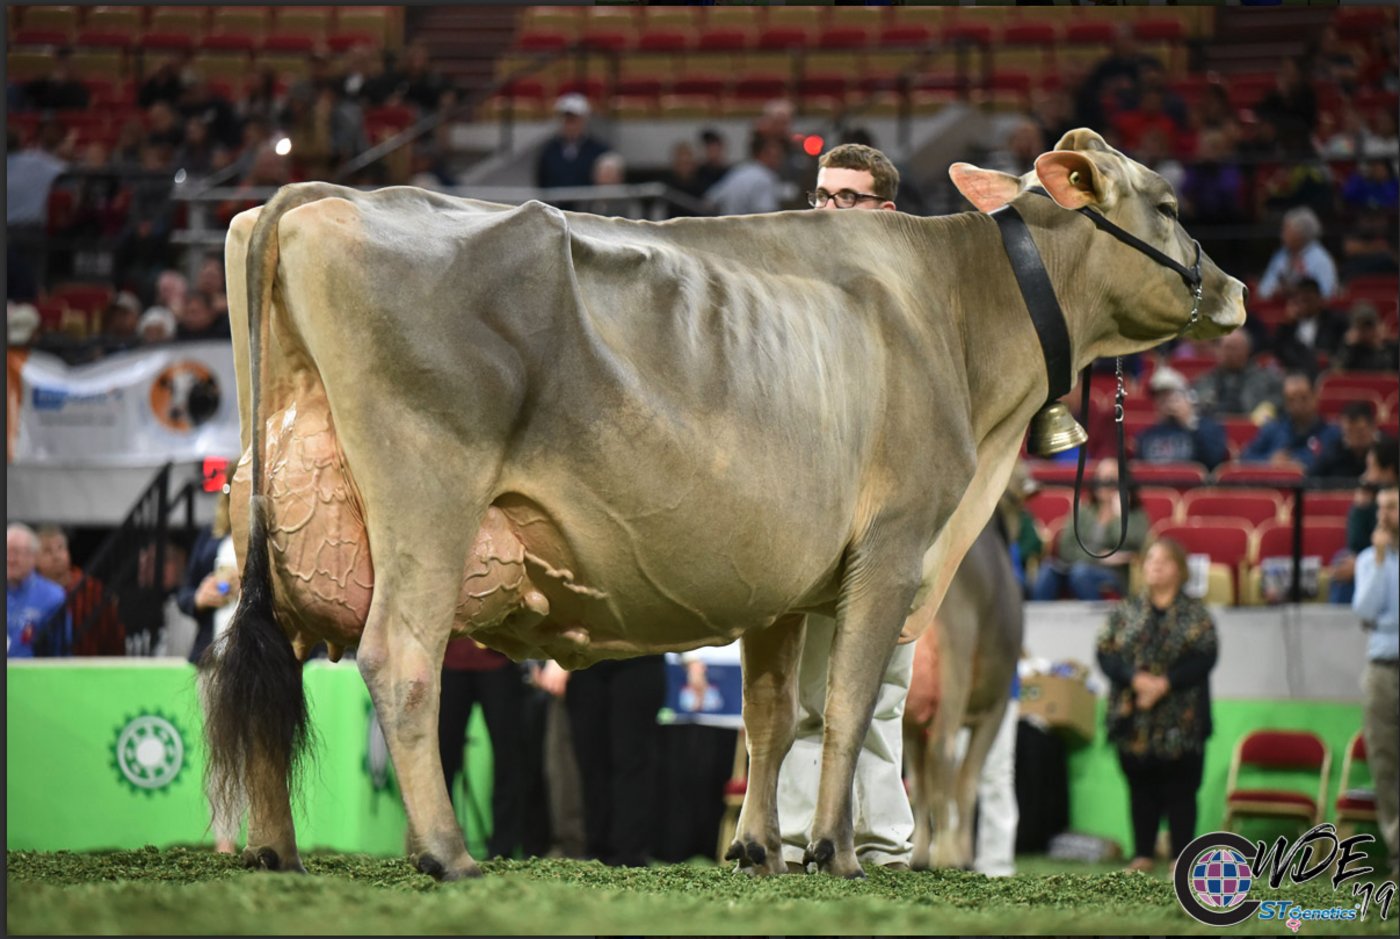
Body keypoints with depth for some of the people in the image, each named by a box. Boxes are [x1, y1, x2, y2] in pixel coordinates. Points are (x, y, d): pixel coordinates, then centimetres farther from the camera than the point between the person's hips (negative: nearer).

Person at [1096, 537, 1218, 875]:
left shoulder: (1196, 614, 4)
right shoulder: (1125, 612, 10)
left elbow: (1205, 657, -7)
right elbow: (1105, 654, 1)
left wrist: (1165, 683, -18)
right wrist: (1136, 679, -17)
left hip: (1181, 721, -2)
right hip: (1133, 719, 2)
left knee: (1179, 790, -2)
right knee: (1141, 788, 7)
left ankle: (1182, 857, 3)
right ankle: (1142, 854, 13)